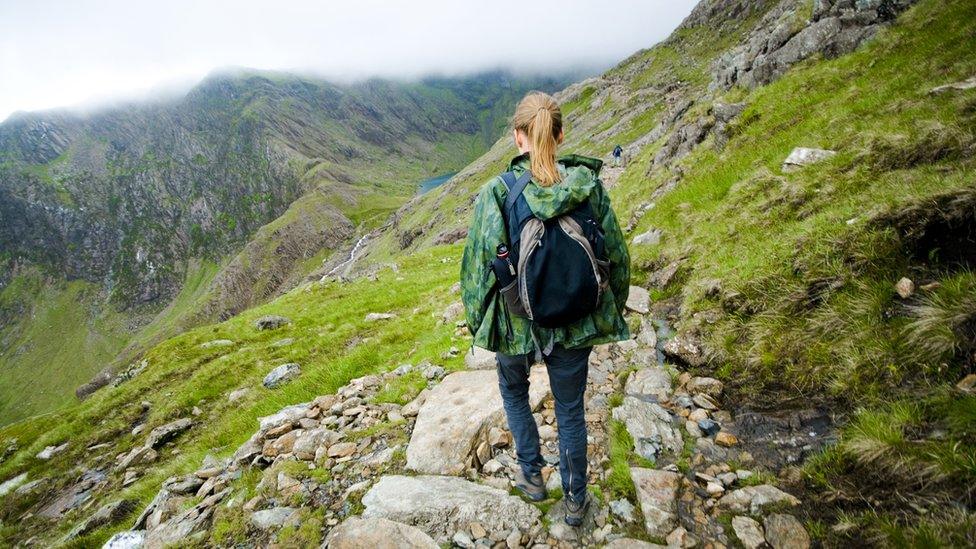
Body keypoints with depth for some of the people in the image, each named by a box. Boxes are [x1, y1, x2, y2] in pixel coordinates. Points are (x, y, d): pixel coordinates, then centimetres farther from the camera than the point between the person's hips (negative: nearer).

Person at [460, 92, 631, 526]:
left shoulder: (495, 193, -17)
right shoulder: (588, 184, -10)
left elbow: (477, 267, -12)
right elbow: (616, 256, -2)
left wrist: (476, 322, 4)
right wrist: (612, 313, 13)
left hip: (516, 325, -1)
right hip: (577, 324, 2)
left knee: (513, 391, 30)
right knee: (570, 409, 20)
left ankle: (532, 475, 40)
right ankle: (575, 500, 38)